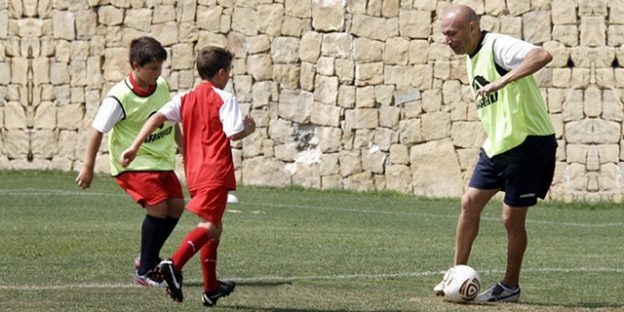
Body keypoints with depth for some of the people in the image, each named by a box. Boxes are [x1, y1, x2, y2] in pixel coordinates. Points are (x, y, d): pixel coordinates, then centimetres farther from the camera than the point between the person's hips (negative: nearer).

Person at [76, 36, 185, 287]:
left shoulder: (162, 86, 0)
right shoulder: (120, 98, -21)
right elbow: (97, 130, -15)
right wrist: (88, 167, -14)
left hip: (161, 160, 7)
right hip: (132, 163, -7)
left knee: (176, 205, 0)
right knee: (158, 205, -20)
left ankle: (149, 257, 21)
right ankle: (144, 271, -9)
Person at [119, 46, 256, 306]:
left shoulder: (185, 99, 13)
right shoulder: (225, 99, -4)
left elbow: (157, 117, 0)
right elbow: (234, 134, -14)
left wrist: (134, 147, -5)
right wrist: (249, 129, 8)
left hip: (194, 173, 8)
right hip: (216, 172, -8)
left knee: (214, 227, 20)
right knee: (208, 226, -15)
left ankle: (211, 288, 26)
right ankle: (174, 265, -39)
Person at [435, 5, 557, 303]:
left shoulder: (498, 47, -18)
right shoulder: (472, 58, 12)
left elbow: (542, 56, -36)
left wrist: (501, 82, -41)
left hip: (528, 143, -9)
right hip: (497, 145, 9)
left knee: (512, 218, -2)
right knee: (470, 202, 2)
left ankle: (510, 286, 13)